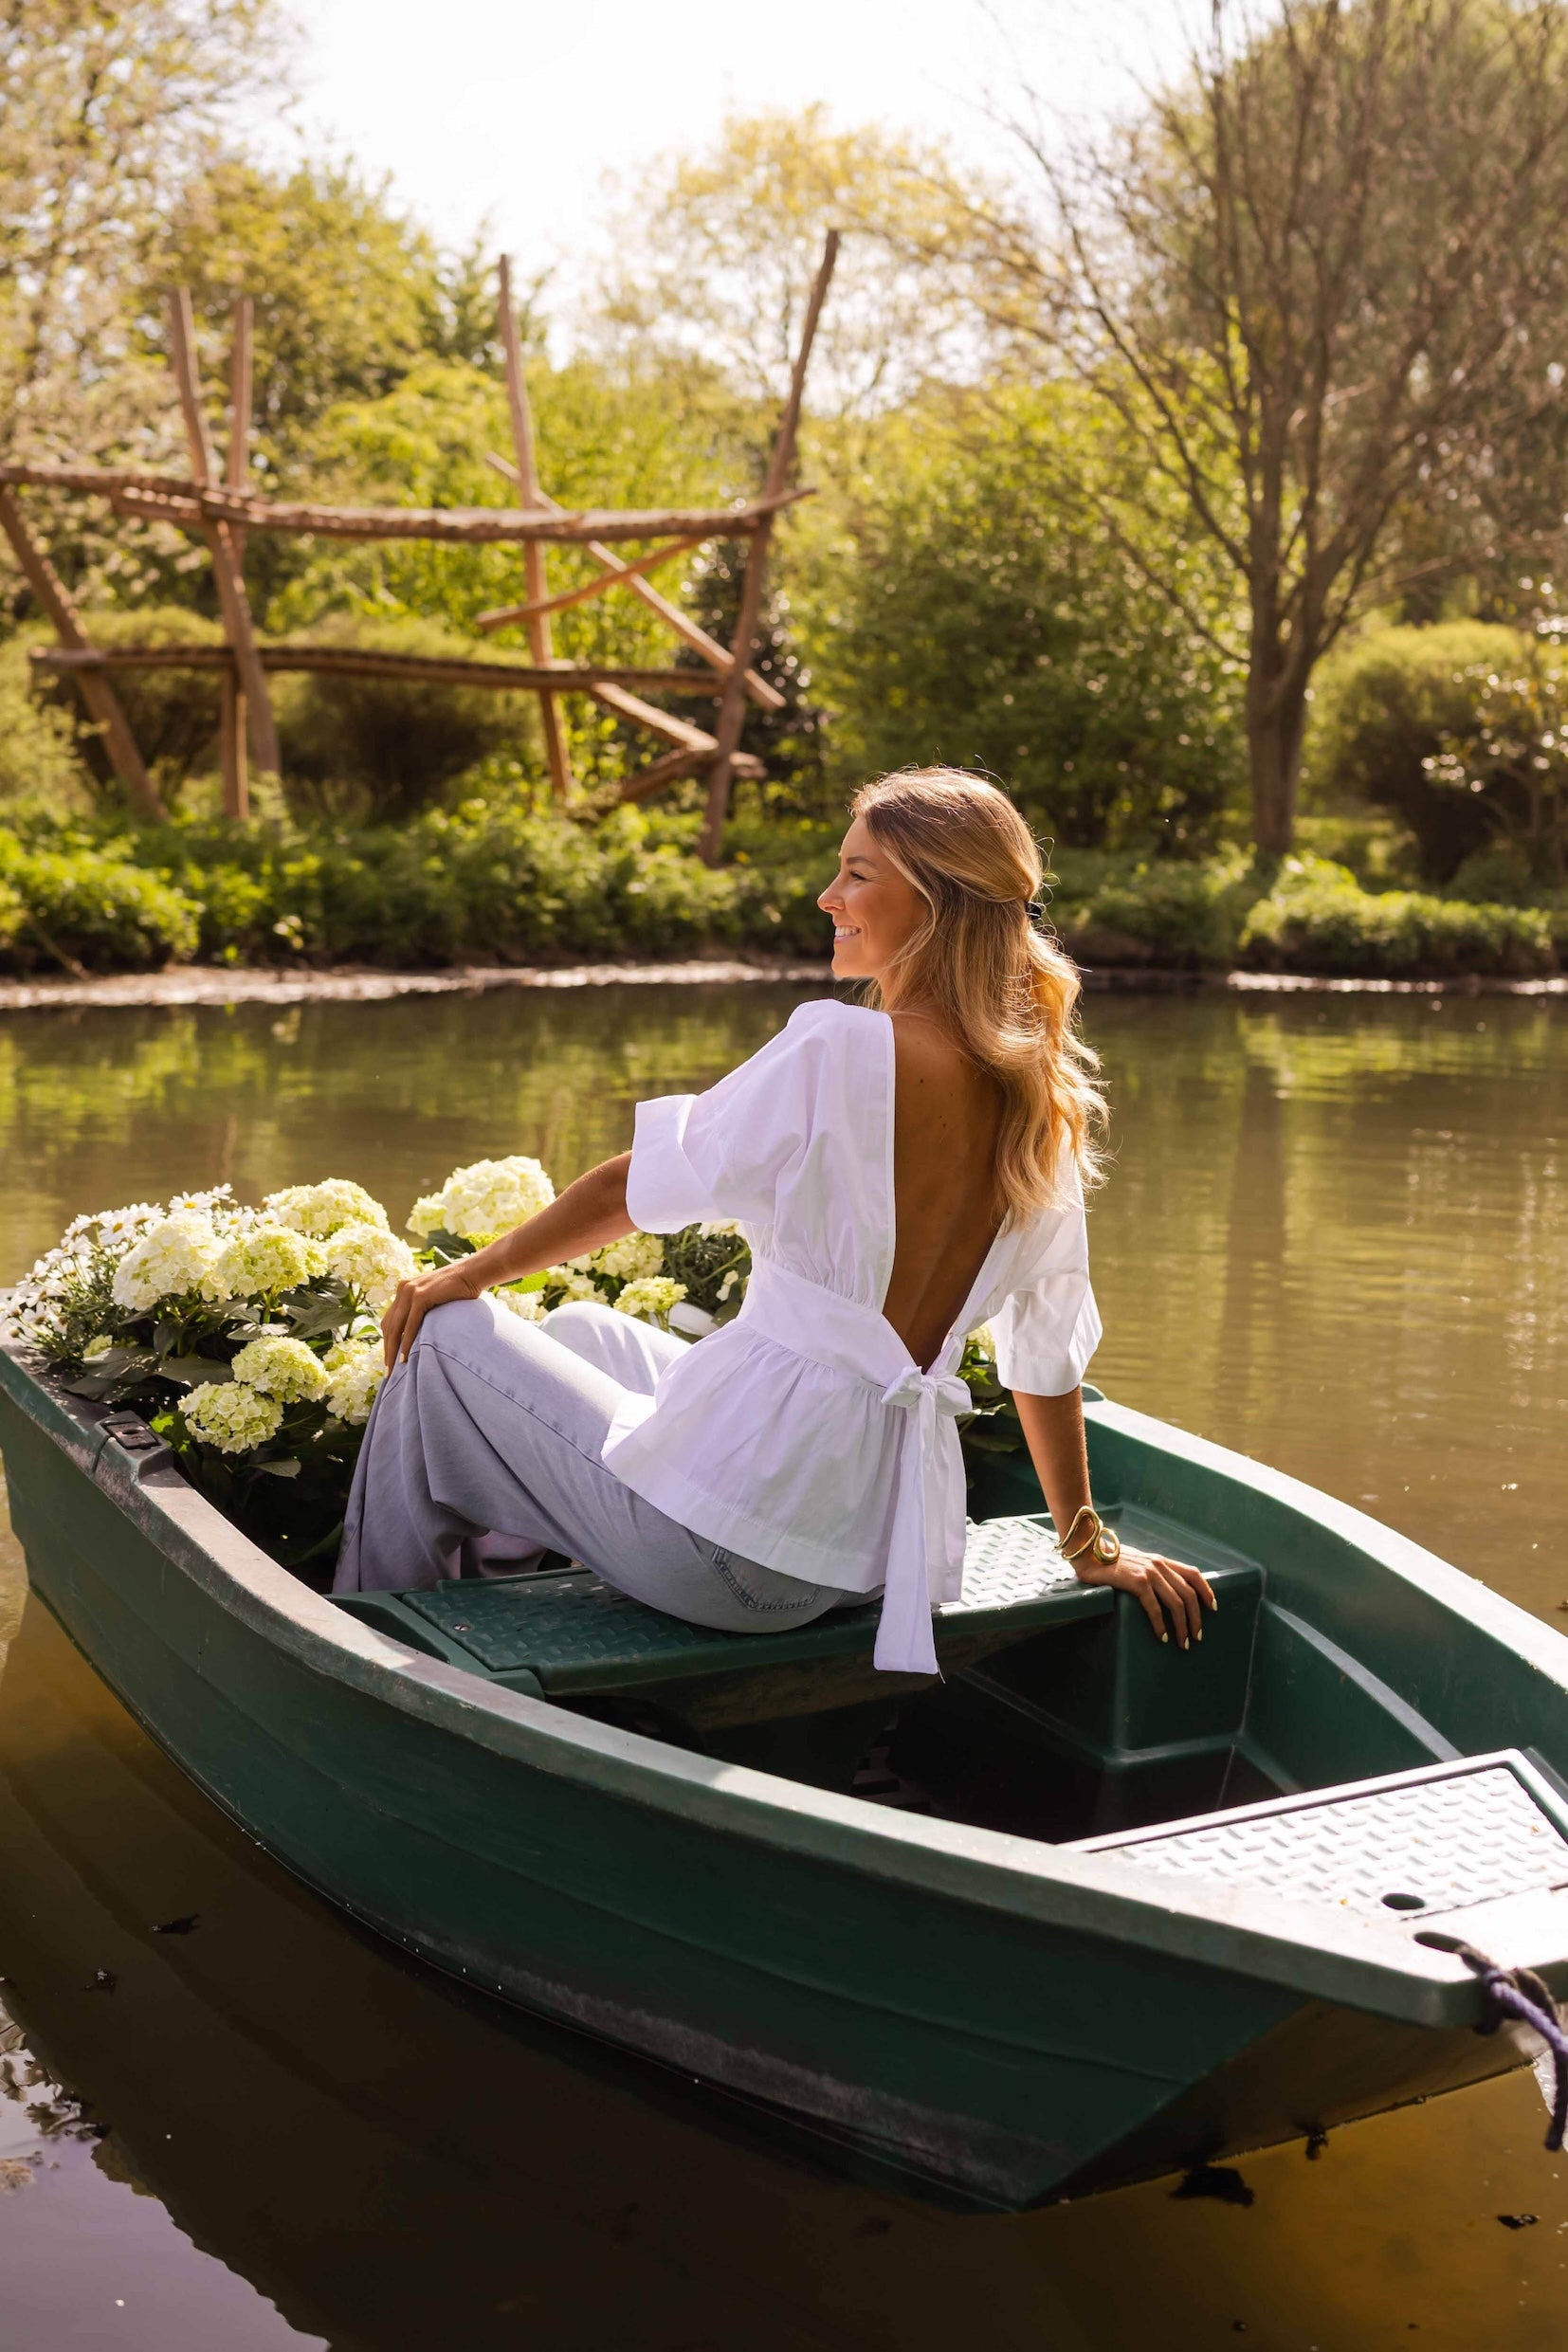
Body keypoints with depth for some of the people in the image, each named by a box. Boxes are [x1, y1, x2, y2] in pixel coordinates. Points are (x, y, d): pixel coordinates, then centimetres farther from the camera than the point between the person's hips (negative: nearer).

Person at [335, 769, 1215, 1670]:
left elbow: (639, 1184, -8)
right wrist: (1090, 1542, 20)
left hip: (734, 1538, -8)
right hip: (875, 1537, 8)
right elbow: (1050, 1352, 9)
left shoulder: (840, 1048, -17)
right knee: (586, 1329, 30)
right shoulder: (1041, 1105, 3)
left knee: (447, 1340, 13)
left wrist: (467, 1276, 7)